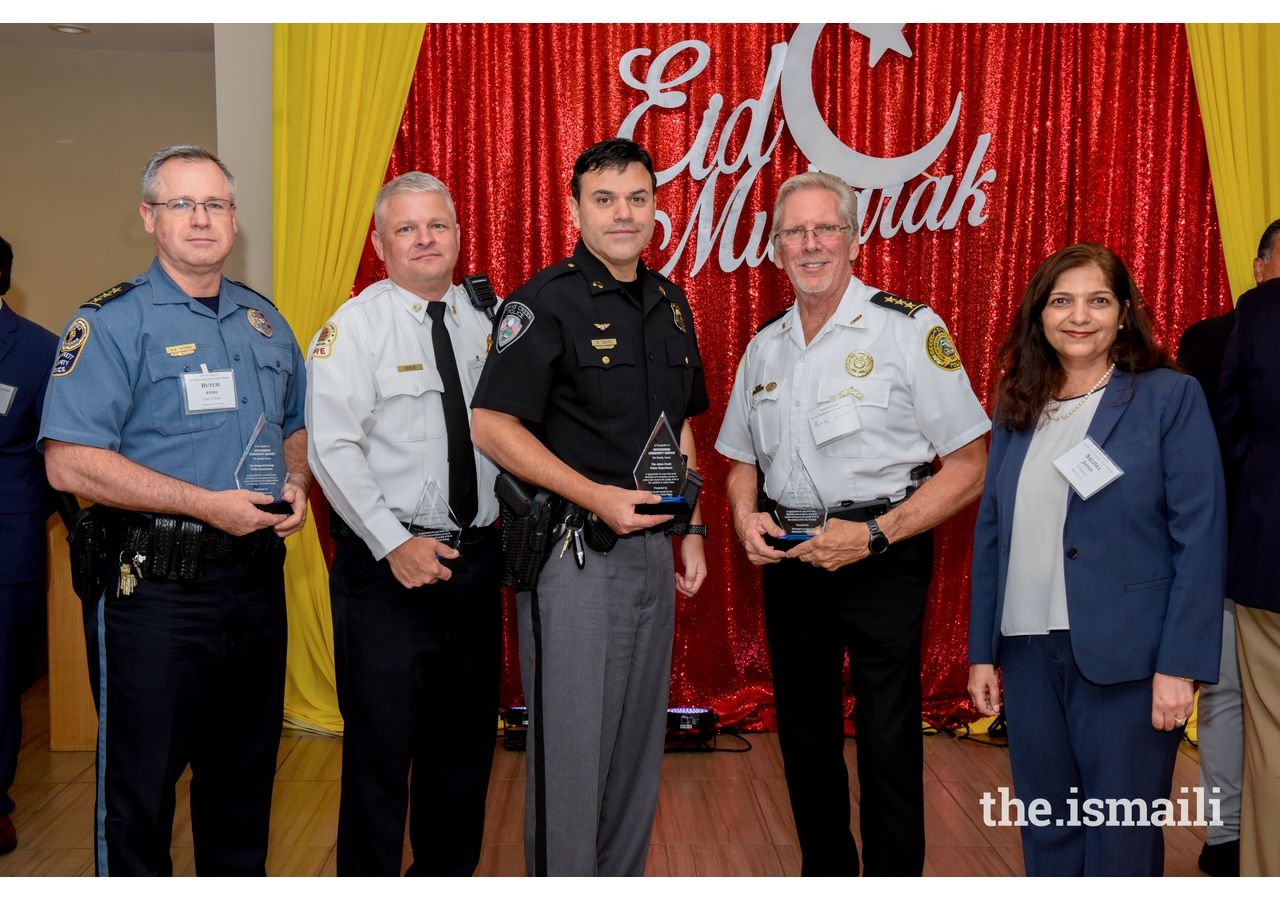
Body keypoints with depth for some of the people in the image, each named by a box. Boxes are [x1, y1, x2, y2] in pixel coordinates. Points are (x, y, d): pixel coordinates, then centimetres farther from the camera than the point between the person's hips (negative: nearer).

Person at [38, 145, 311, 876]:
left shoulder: (266, 321, 11)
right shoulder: (112, 322, -8)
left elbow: (295, 425, 23)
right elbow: (70, 462, -16)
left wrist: (297, 482, 1)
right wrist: (205, 504, -20)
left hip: (258, 575, 6)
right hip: (159, 585, -6)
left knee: (246, 769, 17)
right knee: (142, 781, 4)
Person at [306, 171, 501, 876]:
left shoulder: (486, 322, 8)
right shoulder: (355, 327, -7)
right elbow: (332, 450, -14)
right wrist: (394, 543, -19)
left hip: (475, 559, 5)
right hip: (388, 564, -5)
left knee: (466, 735, 15)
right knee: (382, 741, 1)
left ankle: (450, 875, 33)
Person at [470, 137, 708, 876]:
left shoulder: (670, 303, 11)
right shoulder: (547, 301, -11)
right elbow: (492, 425, -16)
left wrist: (692, 529, 12)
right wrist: (597, 497, -21)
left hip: (653, 550, 7)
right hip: (574, 554, -7)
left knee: (640, 739, 16)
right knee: (572, 744, 2)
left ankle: (625, 878, 31)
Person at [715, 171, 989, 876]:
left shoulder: (909, 330, -9)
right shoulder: (764, 348, 10)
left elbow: (969, 467, -10)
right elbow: (741, 461, 21)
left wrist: (873, 534, -19)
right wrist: (745, 516, -2)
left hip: (881, 561, -5)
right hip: (788, 563, 6)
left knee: (887, 740, -1)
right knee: (803, 732, 15)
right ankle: (824, 876, 33)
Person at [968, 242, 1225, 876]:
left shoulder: (1170, 397, -3)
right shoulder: (1017, 408, 10)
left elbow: (1200, 538, -8)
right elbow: (990, 533, 11)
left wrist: (1180, 664, -13)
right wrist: (981, 651, 8)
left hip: (1124, 658, -4)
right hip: (1028, 654, 4)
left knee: (1120, 841, 4)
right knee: (1046, 835, 12)